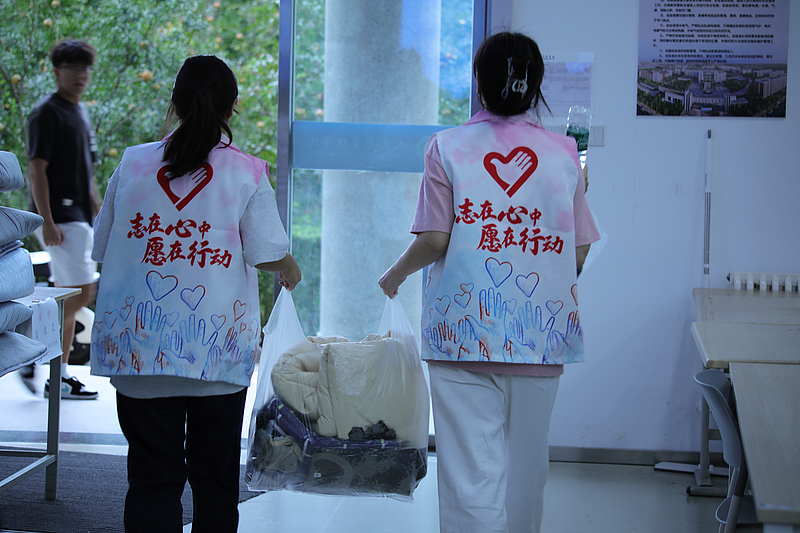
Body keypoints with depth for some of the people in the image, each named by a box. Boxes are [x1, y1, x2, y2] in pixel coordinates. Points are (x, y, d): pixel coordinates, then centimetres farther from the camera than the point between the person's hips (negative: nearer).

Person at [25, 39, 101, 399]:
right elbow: (36, 169, -16)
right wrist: (47, 221, -22)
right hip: (59, 218, -9)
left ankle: (60, 376, 13)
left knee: (67, 297, 9)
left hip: (78, 219, 9)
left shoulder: (80, 112, 17)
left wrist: (100, 214, 22)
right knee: (81, 292, -12)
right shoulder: (47, 113, -10)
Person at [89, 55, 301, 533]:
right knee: (216, 475, 12)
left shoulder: (132, 163, 3)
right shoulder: (248, 174, -4)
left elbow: (102, 247, 10)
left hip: (139, 347, 1)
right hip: (218, 350, -1)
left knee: (152, 478, 4)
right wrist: (291, 272, 16)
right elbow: (269, 254, -5)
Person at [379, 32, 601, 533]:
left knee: (471, 468, -1)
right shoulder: (564, 154, 3)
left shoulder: (447, 147, -2)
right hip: (540, 330, 2)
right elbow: (579, 253, 3)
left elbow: (433, 240, -6)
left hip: (465, 328, -2)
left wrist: (395, 274, 13)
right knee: (525, 463, 14)